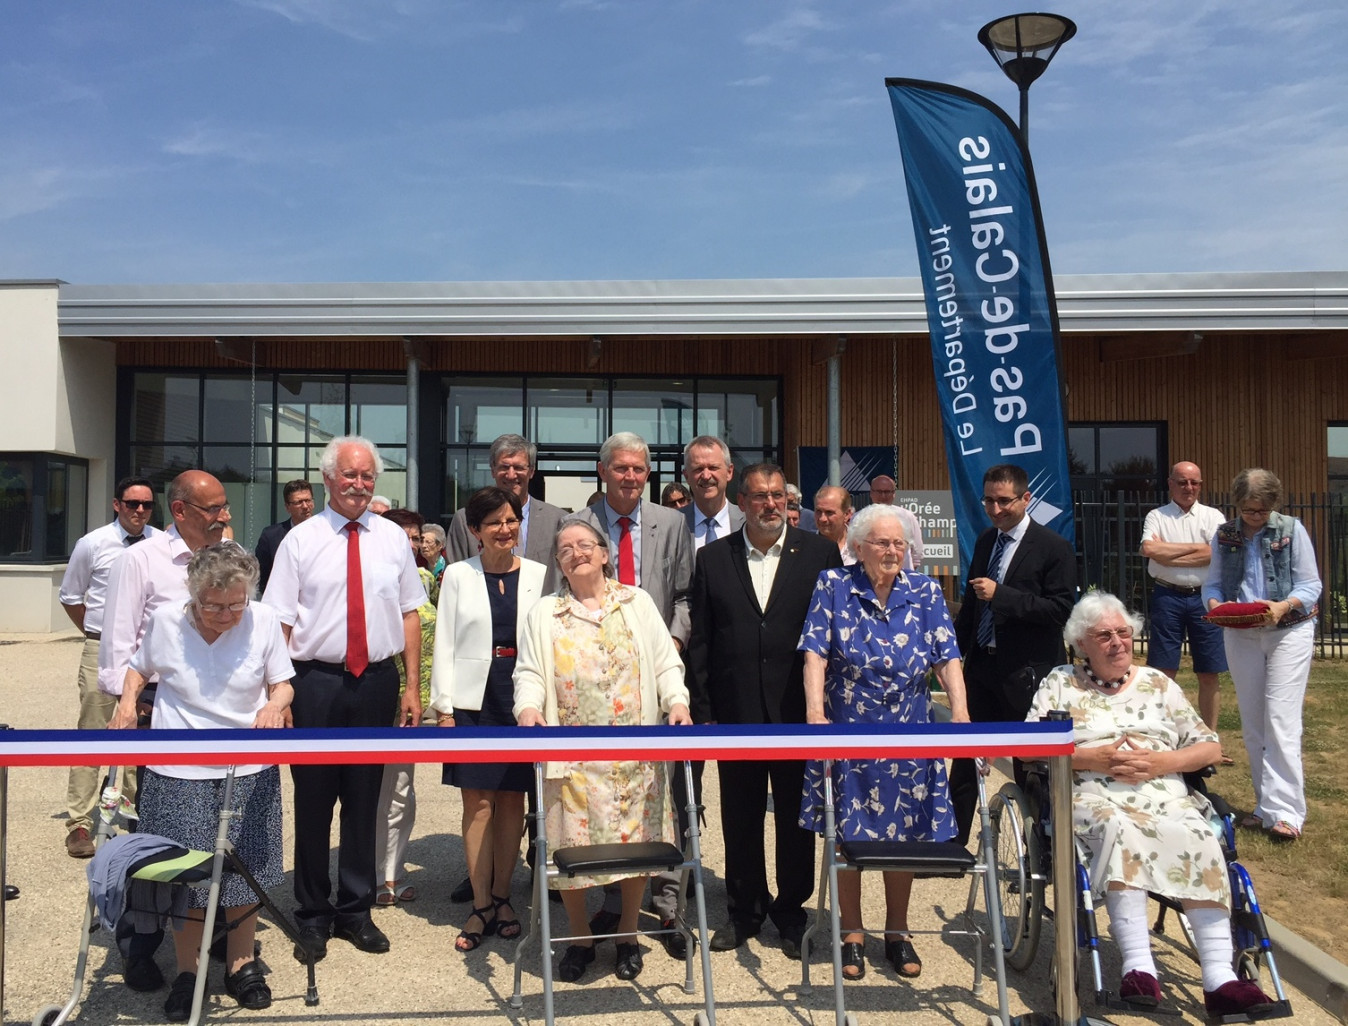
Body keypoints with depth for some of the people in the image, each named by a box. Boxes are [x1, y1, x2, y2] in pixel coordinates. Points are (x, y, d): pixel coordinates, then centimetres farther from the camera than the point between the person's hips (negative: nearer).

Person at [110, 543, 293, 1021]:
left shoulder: (264, 621, -8)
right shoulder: (165, 620, -7)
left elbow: (282, 682, 2)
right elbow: (139, 666, 13)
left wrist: (277, 703, -20)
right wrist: (127, 699, -5)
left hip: (248, 770, 1)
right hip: (178, 771, 0)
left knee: (245, 870, 9)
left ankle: (241, 964, 29)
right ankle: (187, 972, 24)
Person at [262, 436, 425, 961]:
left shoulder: (393, 538, 6)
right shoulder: (300, 540, 0)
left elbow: (410, 614, 7)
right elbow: (279, 620, -3)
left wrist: (413, 687, 3)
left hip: (376, 681, 2)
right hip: (316, 681, -2)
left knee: (365, 799, 11)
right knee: (312, 800, 7)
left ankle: (356, 909, 26)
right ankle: (313, 916, 23)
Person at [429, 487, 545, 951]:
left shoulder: (538, 575, 4)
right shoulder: (458, 575, 3)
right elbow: (445, 645, 2)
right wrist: (443, 706, -3)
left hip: (523, 698, 1)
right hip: (473, 698, -1)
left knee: (512, 799, 7)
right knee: (478, 803, 1)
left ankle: (501, 896, 21)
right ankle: (481, 905, 11)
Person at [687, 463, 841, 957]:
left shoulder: (820, 553, 0)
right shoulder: (713, 558, 4)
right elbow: (700, 642, 3)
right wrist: (702, 712, 0)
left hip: (799, 711, -1)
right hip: (735, 712, 1)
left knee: (796, 817, 11)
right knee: (740, 818, 12)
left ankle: (791, 909, 28)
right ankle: (744, 909, 30)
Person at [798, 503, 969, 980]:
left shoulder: (925, 592, 2)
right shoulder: (833, 585, -4)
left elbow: (947, 658, -4)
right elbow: (815, 654, -11)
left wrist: (960, 713, -19)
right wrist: (814, 713, -23)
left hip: (908, 735, 2)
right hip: (845, 731, -2)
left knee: (904, 833, 10)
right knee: (846, 834, 6)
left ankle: (898, 934, 27)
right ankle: (852, 935, 22)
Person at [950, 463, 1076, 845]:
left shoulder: (1053, 547, -10)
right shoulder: (985, 541, 9)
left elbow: (1061, 609, -19)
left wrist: (1000, 594, -24)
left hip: (1026, 674, -6)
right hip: (981, 667, 6)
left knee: (1030, 770, 6)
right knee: (964, 762, 11)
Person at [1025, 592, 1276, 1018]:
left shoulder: (1158, 684, 22)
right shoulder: (1060, 682, 16)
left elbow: (1210, 747, 17)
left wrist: (1161, 762, -3)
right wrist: (1091, 758, -8)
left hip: (1166, 796, 3)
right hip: (1093, 797, -2)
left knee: (1200, 838, -30)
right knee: (1119, 830, -37)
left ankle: (1219, 977, -35)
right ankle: (1138, 966, -41)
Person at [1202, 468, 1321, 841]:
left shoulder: (1291, 530, -3)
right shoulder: (1224, 535, 6)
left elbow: (1311, 585, -4)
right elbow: (1212, 583, 7)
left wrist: (1285, 606, -23)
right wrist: (1215, 603, -16)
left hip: (1288, 631, -4)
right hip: (1240, 636, 4)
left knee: (1281, 720, -12)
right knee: (1252, 723, 8)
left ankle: (1285, 810, -10)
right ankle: (1267, 804, 18)